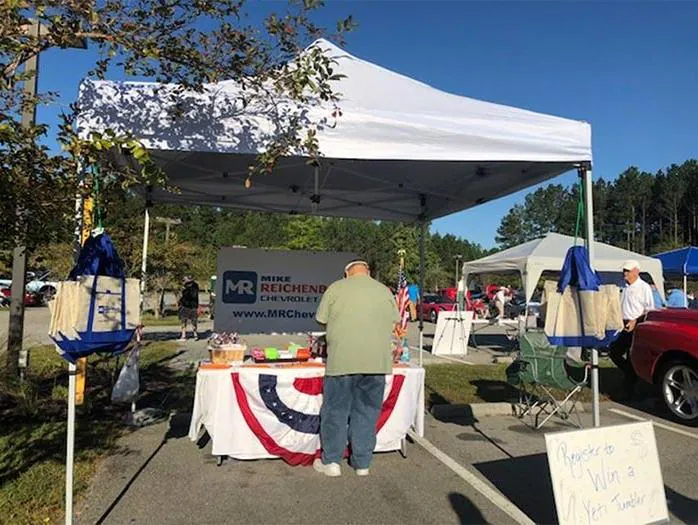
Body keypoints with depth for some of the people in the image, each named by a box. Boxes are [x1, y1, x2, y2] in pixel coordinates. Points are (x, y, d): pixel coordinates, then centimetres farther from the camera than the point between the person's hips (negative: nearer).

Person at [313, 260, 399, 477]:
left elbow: (322, 320, 7)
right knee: (367, 411, 12)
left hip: (342, 359, -2)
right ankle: (362, 463, 22)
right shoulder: (384, 291, 9)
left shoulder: (336, 288, 2)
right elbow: (394, 325, 12)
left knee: (336, 410, 10)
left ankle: (331, 461, 18)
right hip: (376, 360, 3)